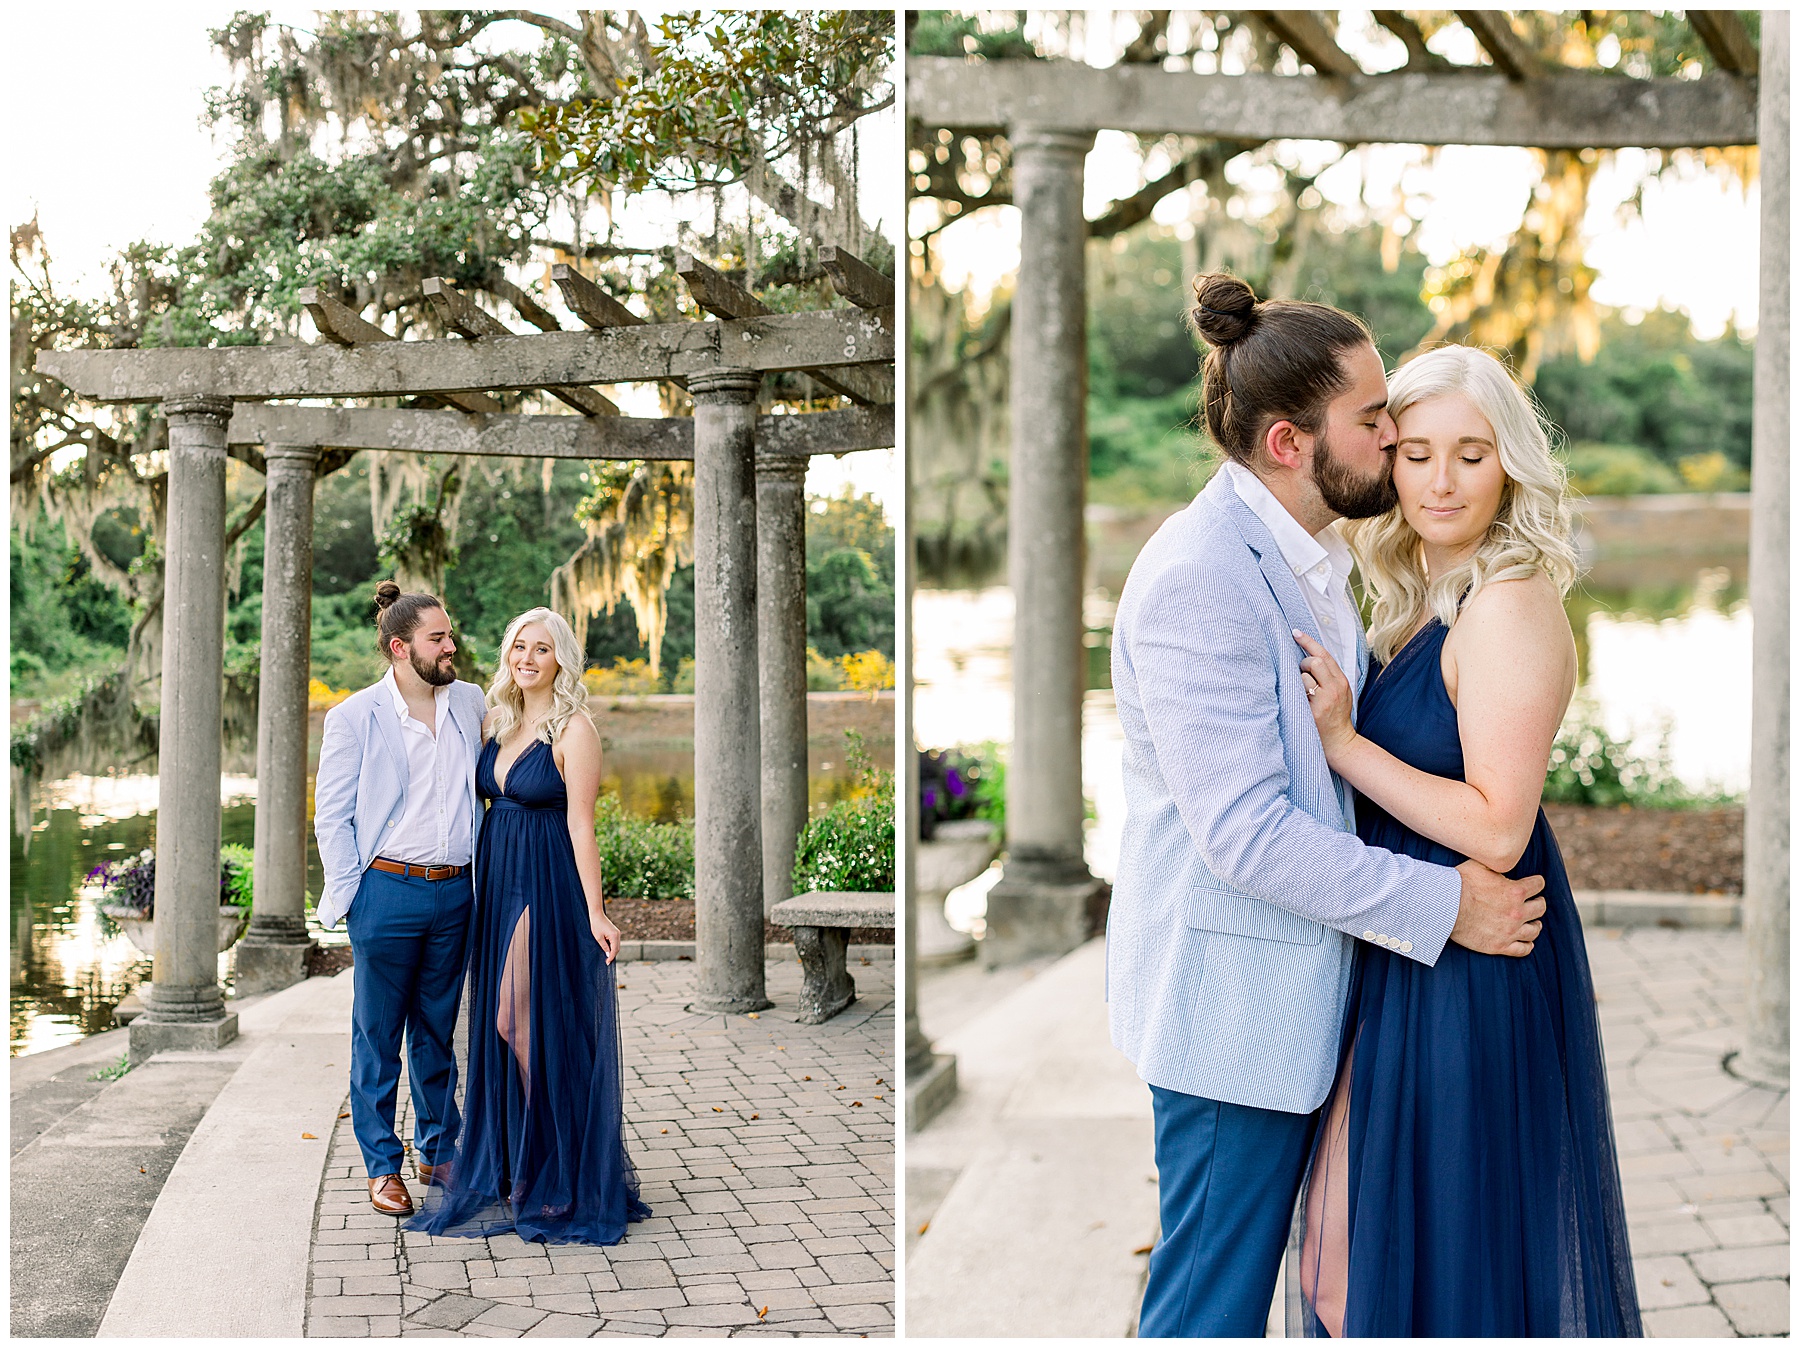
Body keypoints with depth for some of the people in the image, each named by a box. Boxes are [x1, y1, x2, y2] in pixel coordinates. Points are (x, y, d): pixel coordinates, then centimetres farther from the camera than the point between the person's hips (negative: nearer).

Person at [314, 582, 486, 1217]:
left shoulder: (469, 703, 6)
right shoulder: (354, 717, -5)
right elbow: (331, 814, -2)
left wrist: (482, 875, 11)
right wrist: (350, 896, -6)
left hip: (455, 894, 4)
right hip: (388, 891, -4)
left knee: (437, 1029, 15)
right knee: (378, 1034, 6)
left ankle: (439, 1149, 29)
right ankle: (382, 1165, 18)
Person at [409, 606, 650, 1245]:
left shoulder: (574, 730, -10)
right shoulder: (496, 721, 11)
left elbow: (581, 825, -13)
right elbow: (482, 799, 15)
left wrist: (595, 912, -15)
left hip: (550, 886, -7)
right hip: (496, 881, 7)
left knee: (531, 1021, -4)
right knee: (498, 1022, 12)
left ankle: (556, 1169, 11)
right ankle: (508, 1154, 25)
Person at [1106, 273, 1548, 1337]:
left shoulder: (1307, 557, 9)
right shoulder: (1201, 577, -23)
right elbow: (1242, 831, -25)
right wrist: (1444, 904, -19)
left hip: (1294, 988, 9)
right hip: (1233, 1003, -9)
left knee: (1241, 1279, 21)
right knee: (1210, 1302, 4)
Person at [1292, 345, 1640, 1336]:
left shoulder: (1509, 606, -18)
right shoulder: (1421, 602, 10)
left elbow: (1496, 829, -23)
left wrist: (1343, 741, -21)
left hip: (1473, 975, -9)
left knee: (1452, 1241, 5)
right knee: (1373, 1232, 19)